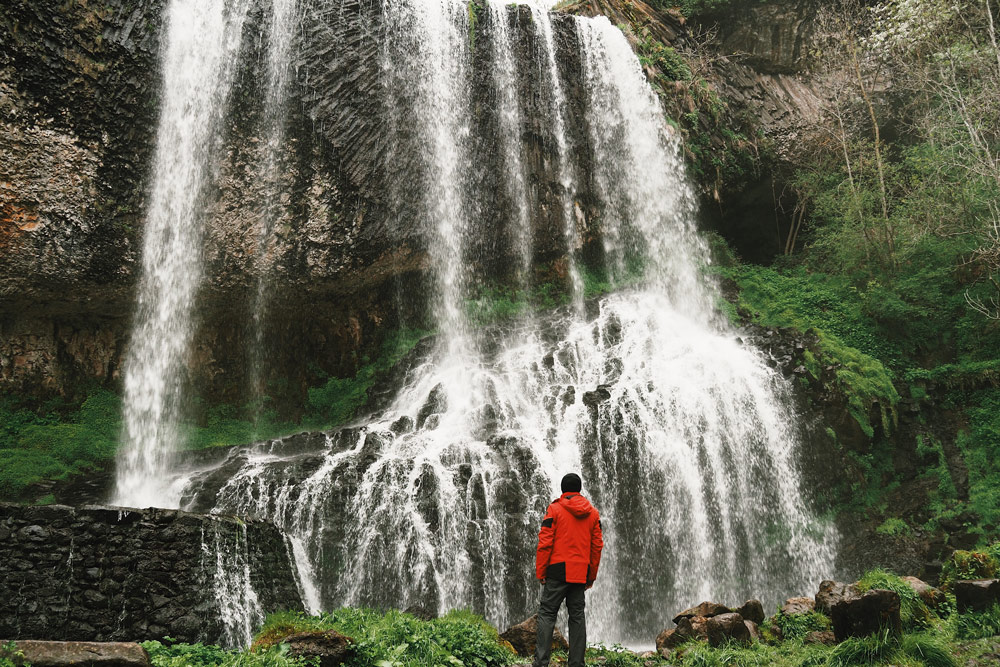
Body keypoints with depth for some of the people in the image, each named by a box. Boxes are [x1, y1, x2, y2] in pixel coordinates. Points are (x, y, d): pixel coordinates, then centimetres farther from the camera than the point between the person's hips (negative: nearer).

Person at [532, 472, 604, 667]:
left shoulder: (555, 509, -3)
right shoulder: (592, 513, 10)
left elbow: (545, 542, -8)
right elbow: (597, 545, 9)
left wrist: (540, 572, -2)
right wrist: (592, 575, 15)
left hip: (558, 570, -4)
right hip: (580, 573, 4)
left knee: (547, 613, -1)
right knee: (577, 616, 9)